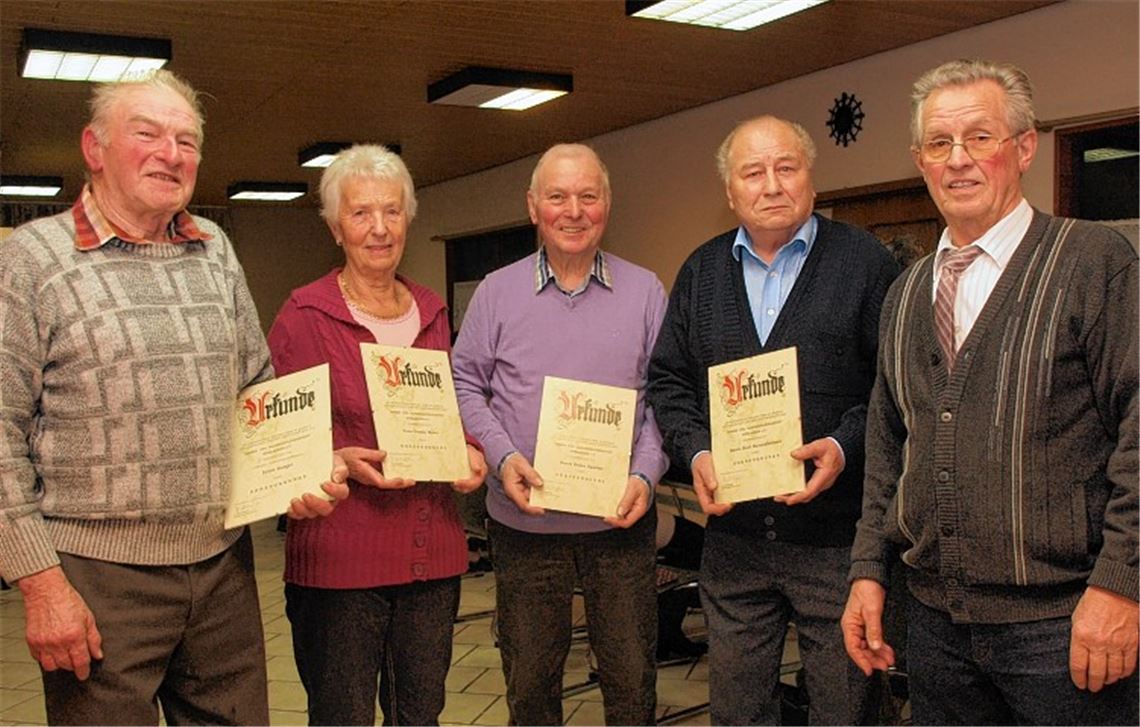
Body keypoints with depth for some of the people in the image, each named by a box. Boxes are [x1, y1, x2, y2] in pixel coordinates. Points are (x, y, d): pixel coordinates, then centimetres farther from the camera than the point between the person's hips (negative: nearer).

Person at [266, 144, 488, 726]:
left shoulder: (432, 312, 12)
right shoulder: (304, 314, -5)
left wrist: (469, 451, 1)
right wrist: (342, 461, -21)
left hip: (433, 552, 5)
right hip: (340, 553, -5)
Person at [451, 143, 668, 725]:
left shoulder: (645, 291, 3)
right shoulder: (497, 292, 2)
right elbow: (465, 385, 3)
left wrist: (645, 474, -10)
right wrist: (502, 457, -12)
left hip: (620, 519, 0)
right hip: (524, 520, 0)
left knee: (631, 674, 10)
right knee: (529, 679, 14)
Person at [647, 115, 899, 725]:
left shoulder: (864, 261, -1)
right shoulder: (701, 271, 10)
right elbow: (668, 379, 11)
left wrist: (845, 445, -18)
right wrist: (695, 451, -5)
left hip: (836, 536, -3)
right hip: (732, 536, 3)